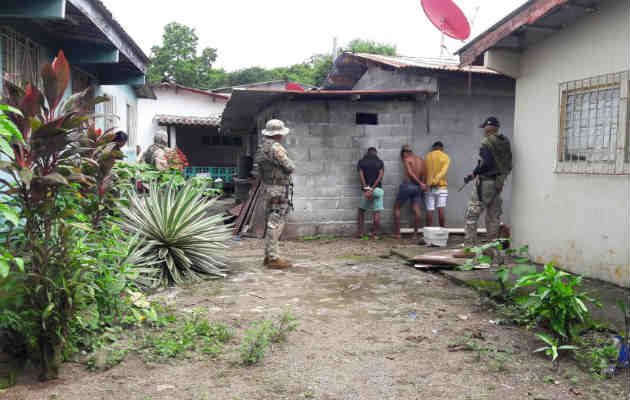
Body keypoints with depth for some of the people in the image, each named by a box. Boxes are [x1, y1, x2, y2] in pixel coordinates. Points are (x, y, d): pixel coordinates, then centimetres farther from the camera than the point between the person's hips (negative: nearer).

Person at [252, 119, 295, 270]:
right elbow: (290, 167, -16)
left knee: (272, 224, 16)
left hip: (268, 188, 10)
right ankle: (274, 259, -3)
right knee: (276, 224, -6)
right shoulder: (276, 148, -17)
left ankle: (269, 256, 22)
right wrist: (288, 167, 5)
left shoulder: (262, 148, 12)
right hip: (278, 191, -10)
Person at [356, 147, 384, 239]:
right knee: (377, 212, 2)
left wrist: (366, 189, -14)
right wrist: (372, 189, -13)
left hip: (366, 189, 1)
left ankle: (361, 232, 11)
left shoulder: (361, 161, 6)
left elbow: (361, 175, -7)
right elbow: (380, 176, -7)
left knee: (361, 210, 17)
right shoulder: (380, 162, 6)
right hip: (377, 189, -1)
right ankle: (374, 234, 0)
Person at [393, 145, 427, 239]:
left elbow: (410, 173, -19)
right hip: (417, 187, 5)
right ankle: (415, 234, 1)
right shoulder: (421, 160, 12)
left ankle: (397, 233, 6)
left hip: (408, 184, -5)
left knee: (396, 207, 8)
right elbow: (424, 176, 9)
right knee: (416, 210, 3)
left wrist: (420, 183, -21)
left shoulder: (406, 159, -6)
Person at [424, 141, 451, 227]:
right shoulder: (445, 157, 1)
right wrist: (435, 181, -20)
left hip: (429, 188, 2)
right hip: (441, 187, -2)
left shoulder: (427, 157, 6)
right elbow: (443, 171, -14)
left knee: (429, 210, 2)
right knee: (441, 209, -5)